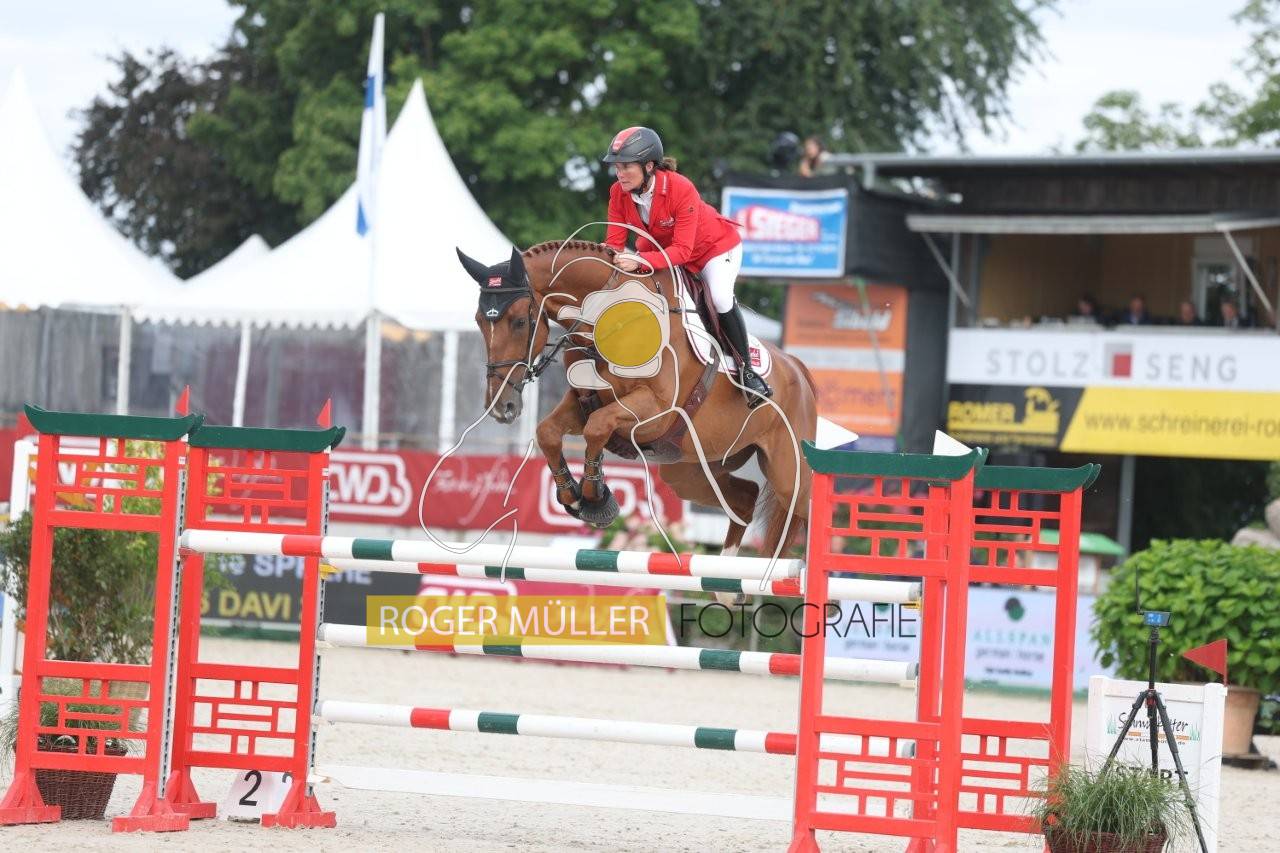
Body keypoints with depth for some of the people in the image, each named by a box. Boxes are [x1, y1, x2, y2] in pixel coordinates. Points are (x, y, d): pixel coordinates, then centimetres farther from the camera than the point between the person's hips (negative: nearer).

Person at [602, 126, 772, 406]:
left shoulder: (681, 190, -37)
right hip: (660, 249, 6)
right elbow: (615, 242, -17)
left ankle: (746, 369, -13)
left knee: (720, 298, -29)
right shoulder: (619, 193, -20)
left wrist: (641, 261, -54)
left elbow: (682, 250, -39)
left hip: (714, 246, -6)